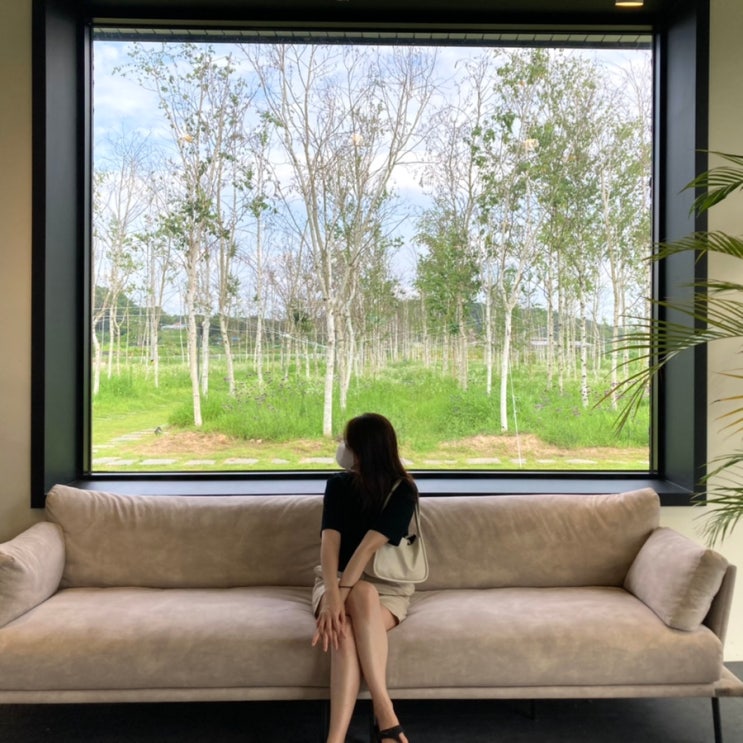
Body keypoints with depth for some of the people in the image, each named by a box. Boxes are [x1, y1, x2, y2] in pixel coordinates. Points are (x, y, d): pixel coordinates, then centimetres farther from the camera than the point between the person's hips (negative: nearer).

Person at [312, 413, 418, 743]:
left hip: (387, 584, -1)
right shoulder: (338, 484, -2)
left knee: (346, 632, -34)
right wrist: (332, 595, -32)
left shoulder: (403, 491, -12)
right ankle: (385, 713, -39)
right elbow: (330, 541, -16)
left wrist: (342, 595, -33)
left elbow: (369, 545, -24)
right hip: (337, 579, 2)